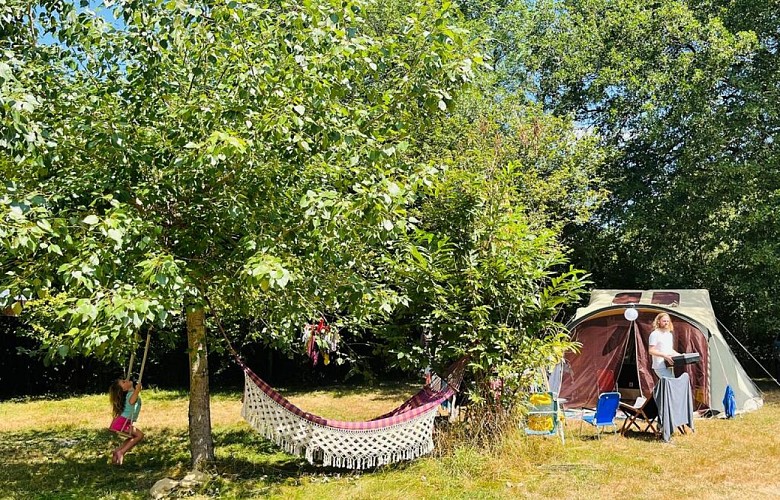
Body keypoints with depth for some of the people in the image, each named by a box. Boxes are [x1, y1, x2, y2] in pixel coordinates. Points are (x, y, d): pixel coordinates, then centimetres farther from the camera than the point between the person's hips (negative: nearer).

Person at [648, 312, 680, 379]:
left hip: (669, 366, 8)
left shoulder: (670, 334, 18)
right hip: (660, 367, -8)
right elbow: (651, 351, -14)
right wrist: (665, 356, -25)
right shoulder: (655, 334, -8)